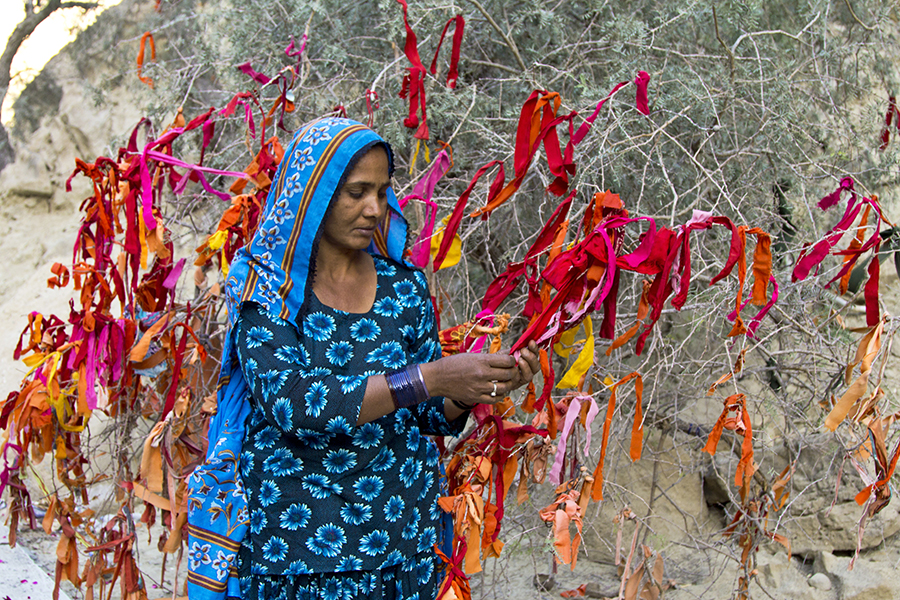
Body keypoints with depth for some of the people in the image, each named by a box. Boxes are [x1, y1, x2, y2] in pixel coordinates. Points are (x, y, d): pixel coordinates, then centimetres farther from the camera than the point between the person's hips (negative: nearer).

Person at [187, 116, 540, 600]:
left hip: (398, 537, 4)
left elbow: (431, 416, 7)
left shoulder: (403, 286, 3)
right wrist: (427, 378, -28)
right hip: (292, 540, -3)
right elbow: (289, 404, -23)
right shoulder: (266, 288, -8)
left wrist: (473, 391, -15)